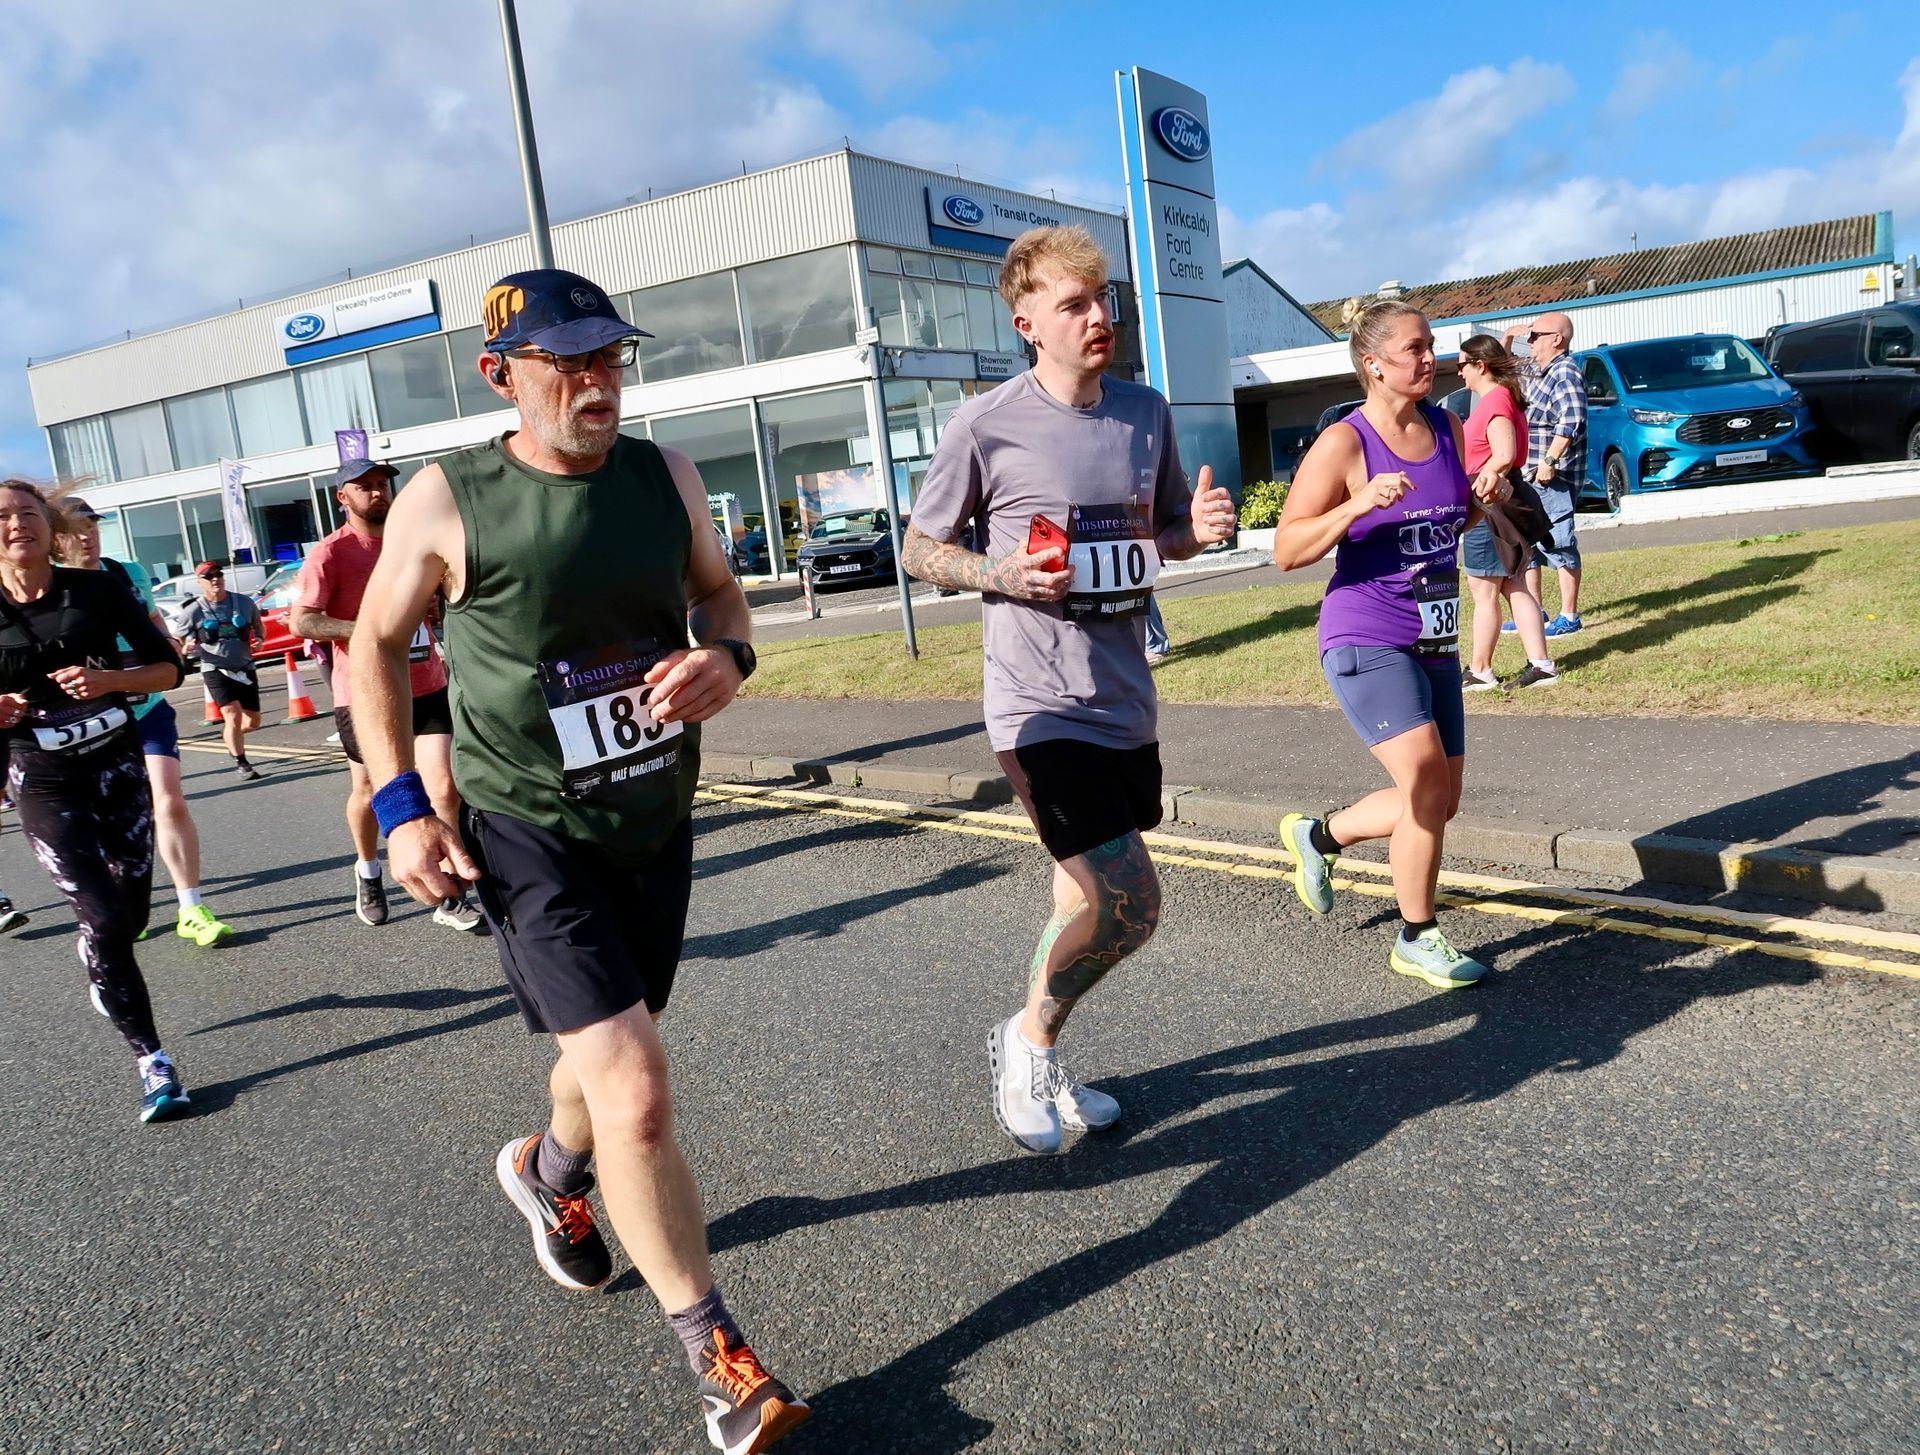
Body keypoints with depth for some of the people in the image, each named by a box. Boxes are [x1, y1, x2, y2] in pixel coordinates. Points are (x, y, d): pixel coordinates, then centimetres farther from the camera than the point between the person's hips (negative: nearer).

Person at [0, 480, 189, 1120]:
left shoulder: (98, 589, -3)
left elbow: (169, 667, 1)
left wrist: (111, 679, -17)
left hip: (119, 767, 2)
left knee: (131, 914, 9)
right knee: (103, 916, -11)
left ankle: (103, 979, 45)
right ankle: (152, 1062, -1)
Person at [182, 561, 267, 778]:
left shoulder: (244, 603, 0)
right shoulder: (195, 611, -7)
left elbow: (258, 626, 16)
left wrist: (259, 638, -4)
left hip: (245, 669, 4)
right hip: (215, 670, -4)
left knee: (253, 721, 10)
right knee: (233, 716, -16)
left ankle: (230, 737, 43)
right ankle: (241, 764, -2)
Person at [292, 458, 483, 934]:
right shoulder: (331, 553, -7)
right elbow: (301, 620, -17)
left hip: (427, 686, 3)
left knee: (446, 790, -8)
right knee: (368, 791, 15)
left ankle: (450, 898, 1)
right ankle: (367, 873, 42)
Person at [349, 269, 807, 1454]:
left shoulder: (665, 476, -3)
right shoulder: (446, 501, -13)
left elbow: (722, 594, 11)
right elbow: (377, 644, 0)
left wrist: (726, 657, -13)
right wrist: (401, 805, -7)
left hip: (658, 822, 5)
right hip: (528, 835, -5)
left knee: (612, 1053, 24)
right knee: (636, 1097, -13)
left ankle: (550, 1171, 59)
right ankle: (718, 1356, 6)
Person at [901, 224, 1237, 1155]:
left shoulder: (1147, 414, 7)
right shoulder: (986, 425, -9)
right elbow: (918, 549, 0)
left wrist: (1200, 530, -3)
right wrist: (1001, 574, -19)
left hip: (1127, 704, 7)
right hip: (1042, 708, -6)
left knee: (1088, 905, 17)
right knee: (1129, 906, -14)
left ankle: (1037, 1067, 39)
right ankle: (1026, 1037, 15)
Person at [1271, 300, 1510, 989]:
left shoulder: (1447, 428, 7)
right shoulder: (1342, 443, -12)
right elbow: (1286, 551, -14)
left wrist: (1487, 497, 1)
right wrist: (1359, 505, -27)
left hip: (1434, 645, 7)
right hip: (1366, 641, -7)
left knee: (1440, 801, 13)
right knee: (1426, 775, -20)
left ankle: (1317, 834, 37)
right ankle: (1417, 940, -1)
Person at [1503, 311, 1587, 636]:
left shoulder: (1566, 372, -13)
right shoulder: (1534, 369, 15)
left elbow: (1572, 421, -24)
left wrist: (1550, 461, -27)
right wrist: (1508, 337, 16)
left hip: (1553, 475, -10)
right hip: (1529, 475, 10)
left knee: (1558, 544, -6)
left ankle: (1569, 617, -1)